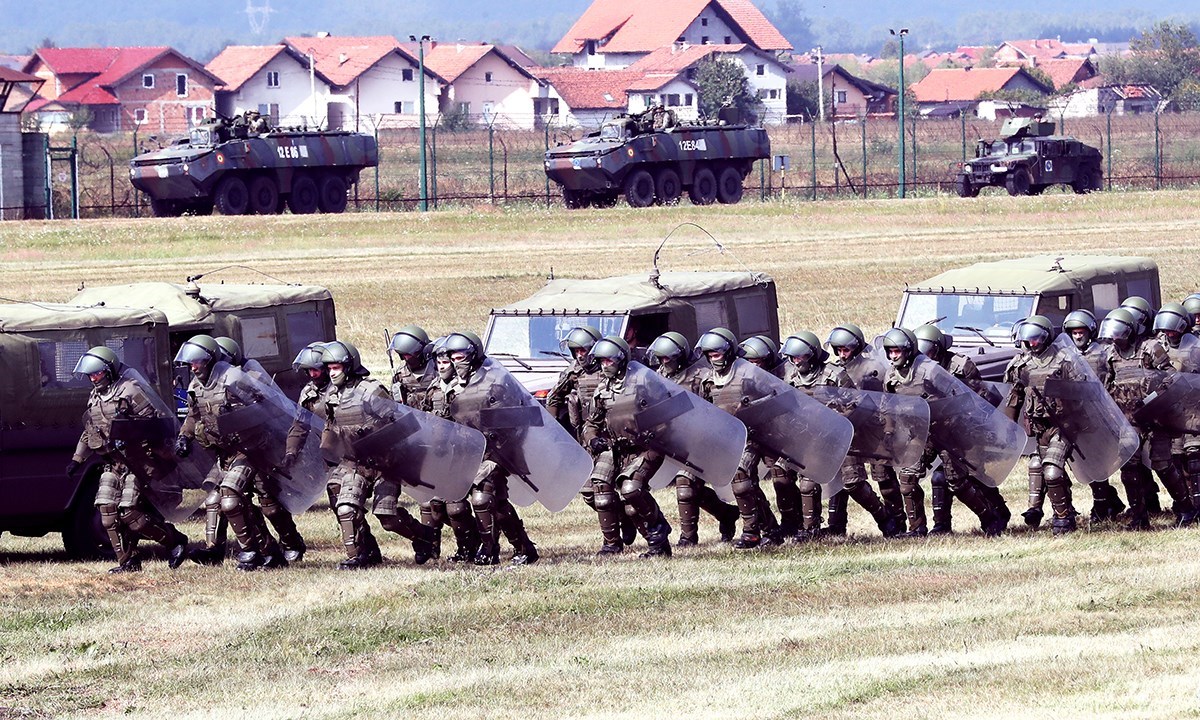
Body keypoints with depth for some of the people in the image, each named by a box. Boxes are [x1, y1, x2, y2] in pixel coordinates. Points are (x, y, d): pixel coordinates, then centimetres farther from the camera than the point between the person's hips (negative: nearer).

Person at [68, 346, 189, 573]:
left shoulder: (130, 391, -11)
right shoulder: (95, 398, 15)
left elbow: (155, 421, -14)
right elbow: (89, 431, 25)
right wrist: (77, 459, 22)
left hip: (137, 461, -8)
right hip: (113, 463, 8)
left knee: (130, 513, -13)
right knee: (108, 511, -1)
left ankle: (175, 541, 2)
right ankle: (128, 561, 6)